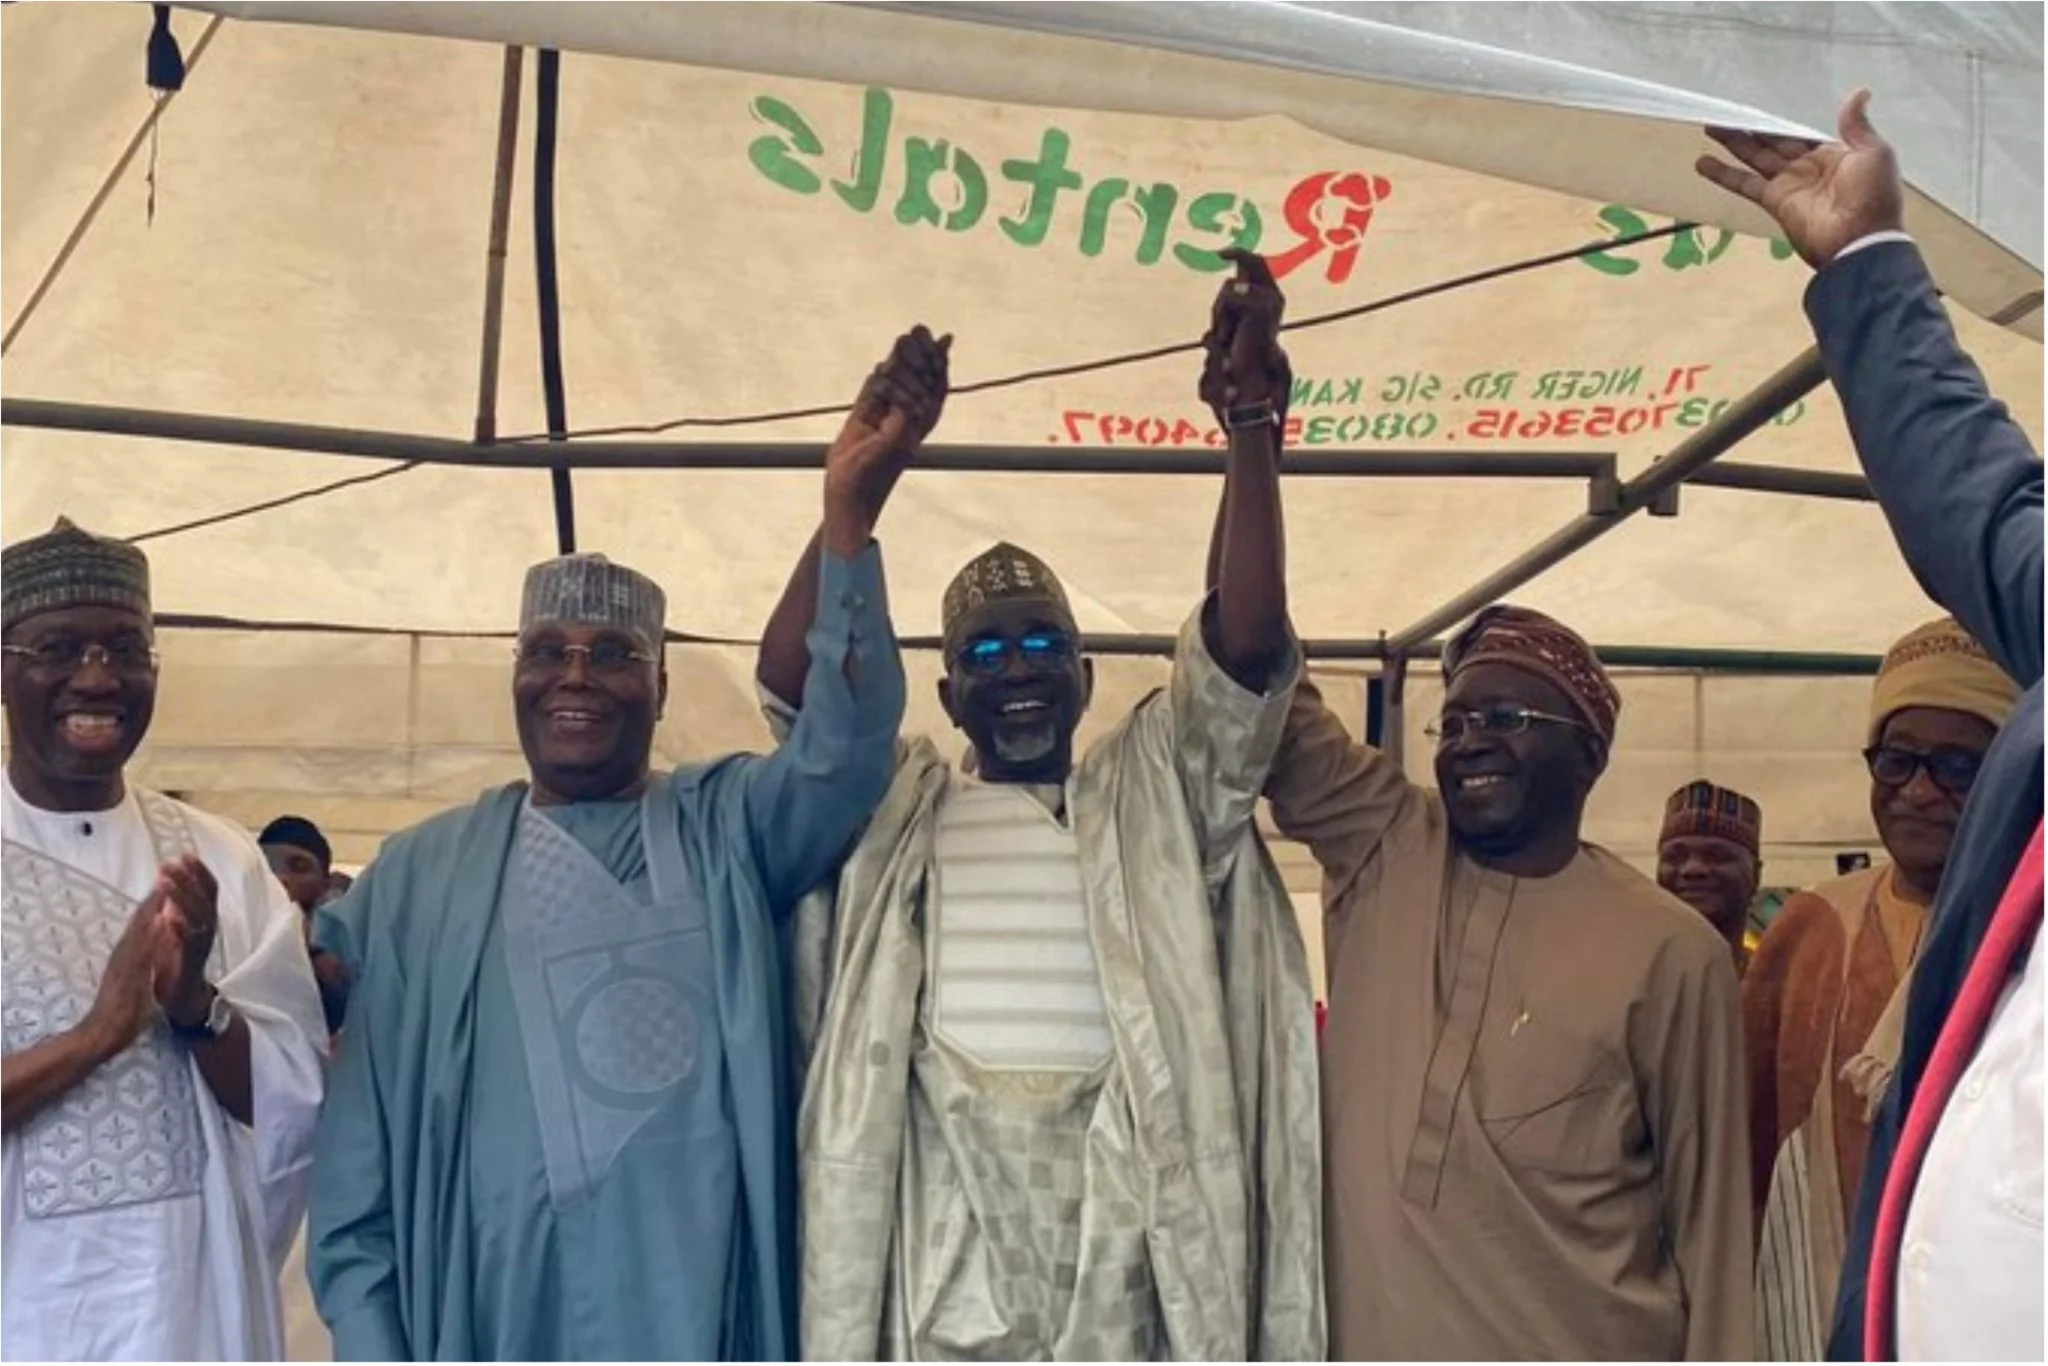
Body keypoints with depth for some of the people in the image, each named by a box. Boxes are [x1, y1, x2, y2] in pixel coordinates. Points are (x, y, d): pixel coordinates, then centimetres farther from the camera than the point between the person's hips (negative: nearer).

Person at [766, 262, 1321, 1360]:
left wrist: (1252, 418, -10)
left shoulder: (1154, 798, 13)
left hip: (1121, 1237, 0)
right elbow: (789, 678, -2)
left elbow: (1246, 645, -1)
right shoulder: (895, 810, 12)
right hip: (946, 1241, 0)